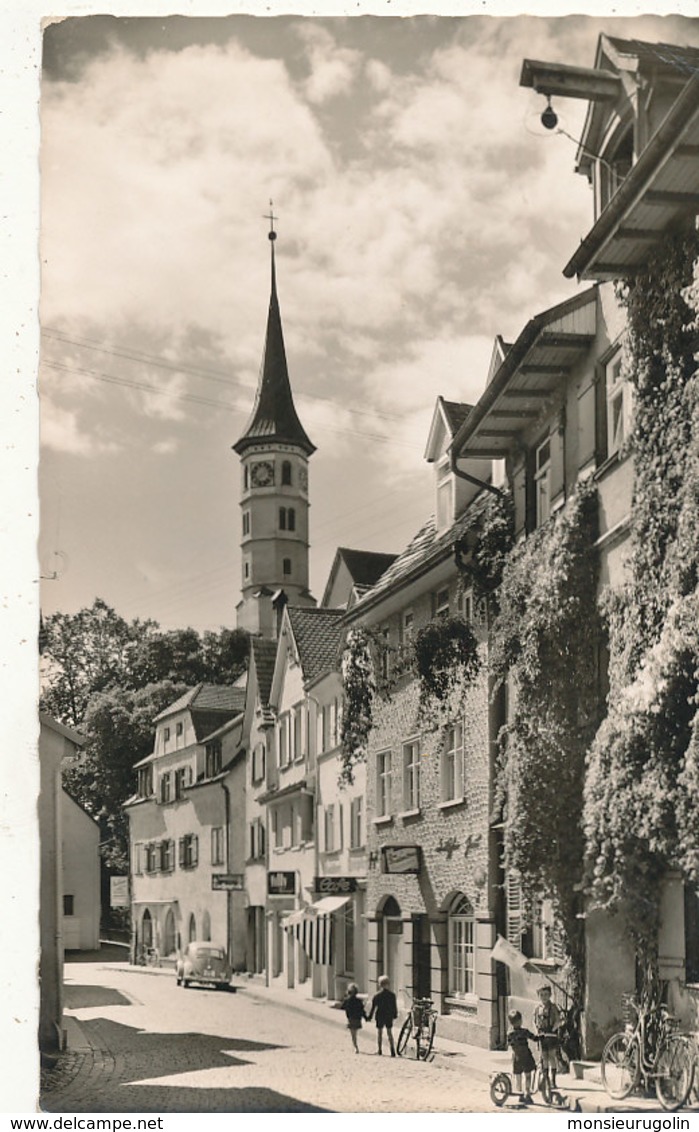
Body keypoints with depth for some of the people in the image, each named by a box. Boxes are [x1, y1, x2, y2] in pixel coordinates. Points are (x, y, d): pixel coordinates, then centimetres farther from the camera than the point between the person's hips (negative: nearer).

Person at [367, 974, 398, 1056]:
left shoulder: (376, 996, -11)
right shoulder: (392, 995, -6)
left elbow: (373, 1008, -6)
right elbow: (394, 1006, 1)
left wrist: (369, 1017, 3)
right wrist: (395, 1015, 16)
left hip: (380, 1017, -2)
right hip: (389, 1017, 2)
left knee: (379, 1033, 12)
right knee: (389, 1033, 10)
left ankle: (379, 1050, 12)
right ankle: (392, 1051, 2)